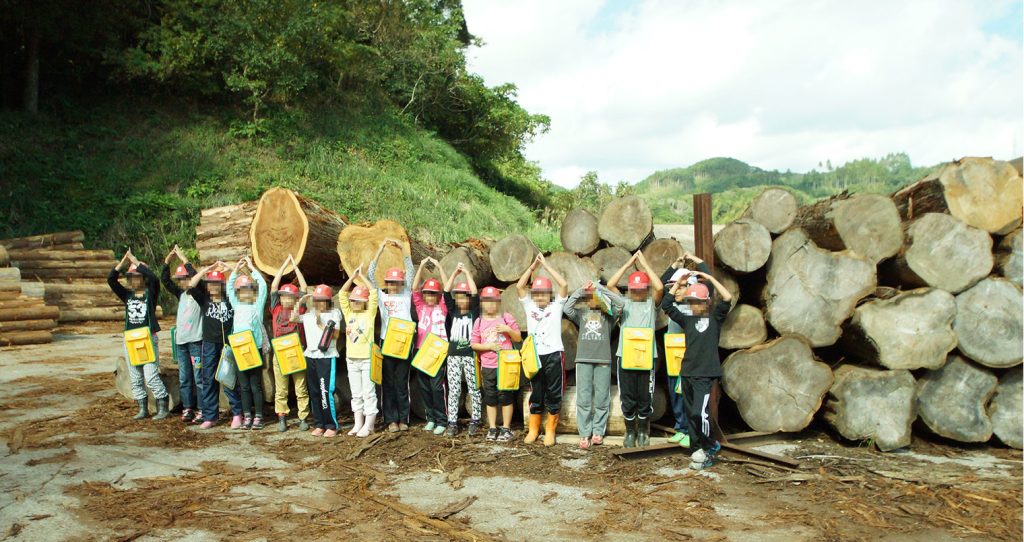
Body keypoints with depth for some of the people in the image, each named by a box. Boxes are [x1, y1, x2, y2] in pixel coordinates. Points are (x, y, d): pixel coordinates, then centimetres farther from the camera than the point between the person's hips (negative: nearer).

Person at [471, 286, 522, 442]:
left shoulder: (506, 318, 0)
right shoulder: (479, 321, 4)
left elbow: (518, 338, 4)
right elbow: (473, 344, 2)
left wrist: (508, 330, -14)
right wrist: (489, 346, -12)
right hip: (488, 366, 2)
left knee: (505, 396, 3)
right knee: (490, 397, 9)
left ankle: (506, 428, 13)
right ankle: (492, 428, 19)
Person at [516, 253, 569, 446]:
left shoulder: (556, 306, 3)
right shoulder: (529, 306, 10)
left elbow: (564, 285, -9)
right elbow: (519, 286, 0)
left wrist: (546, 266, -8)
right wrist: (533, 266, -6)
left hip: (554, 355, -2)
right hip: (534, 356, 2)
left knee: (553, 395, 4)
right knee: (535, 395, 10)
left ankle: (550, 430, 13)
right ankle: (533, 429, 19)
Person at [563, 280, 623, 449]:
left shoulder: (608, 314, 7)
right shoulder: (581, 313, 12)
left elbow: (621, 302, -9)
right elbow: (566, 308, -4)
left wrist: (600, 288, -9)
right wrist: (580, 290, -7)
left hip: (603, 360, -1)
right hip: (583, 360, 1)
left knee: (602, 399, 2)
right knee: (583, 399, -1)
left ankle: (598, 432, 11)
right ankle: (584, 434, 2)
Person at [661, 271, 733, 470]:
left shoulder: (715, 318, 2)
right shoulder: (687, 320, 12)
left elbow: (727, 298, -13)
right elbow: (666, 305, 6)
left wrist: (709, 278, -9)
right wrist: (679, 283, 4)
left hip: (705, 374, -5)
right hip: (687, 373, 5)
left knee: (699, 413, -17)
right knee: (691, 415, 9)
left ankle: (709, 448, 3)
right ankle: (705, 449, 24)